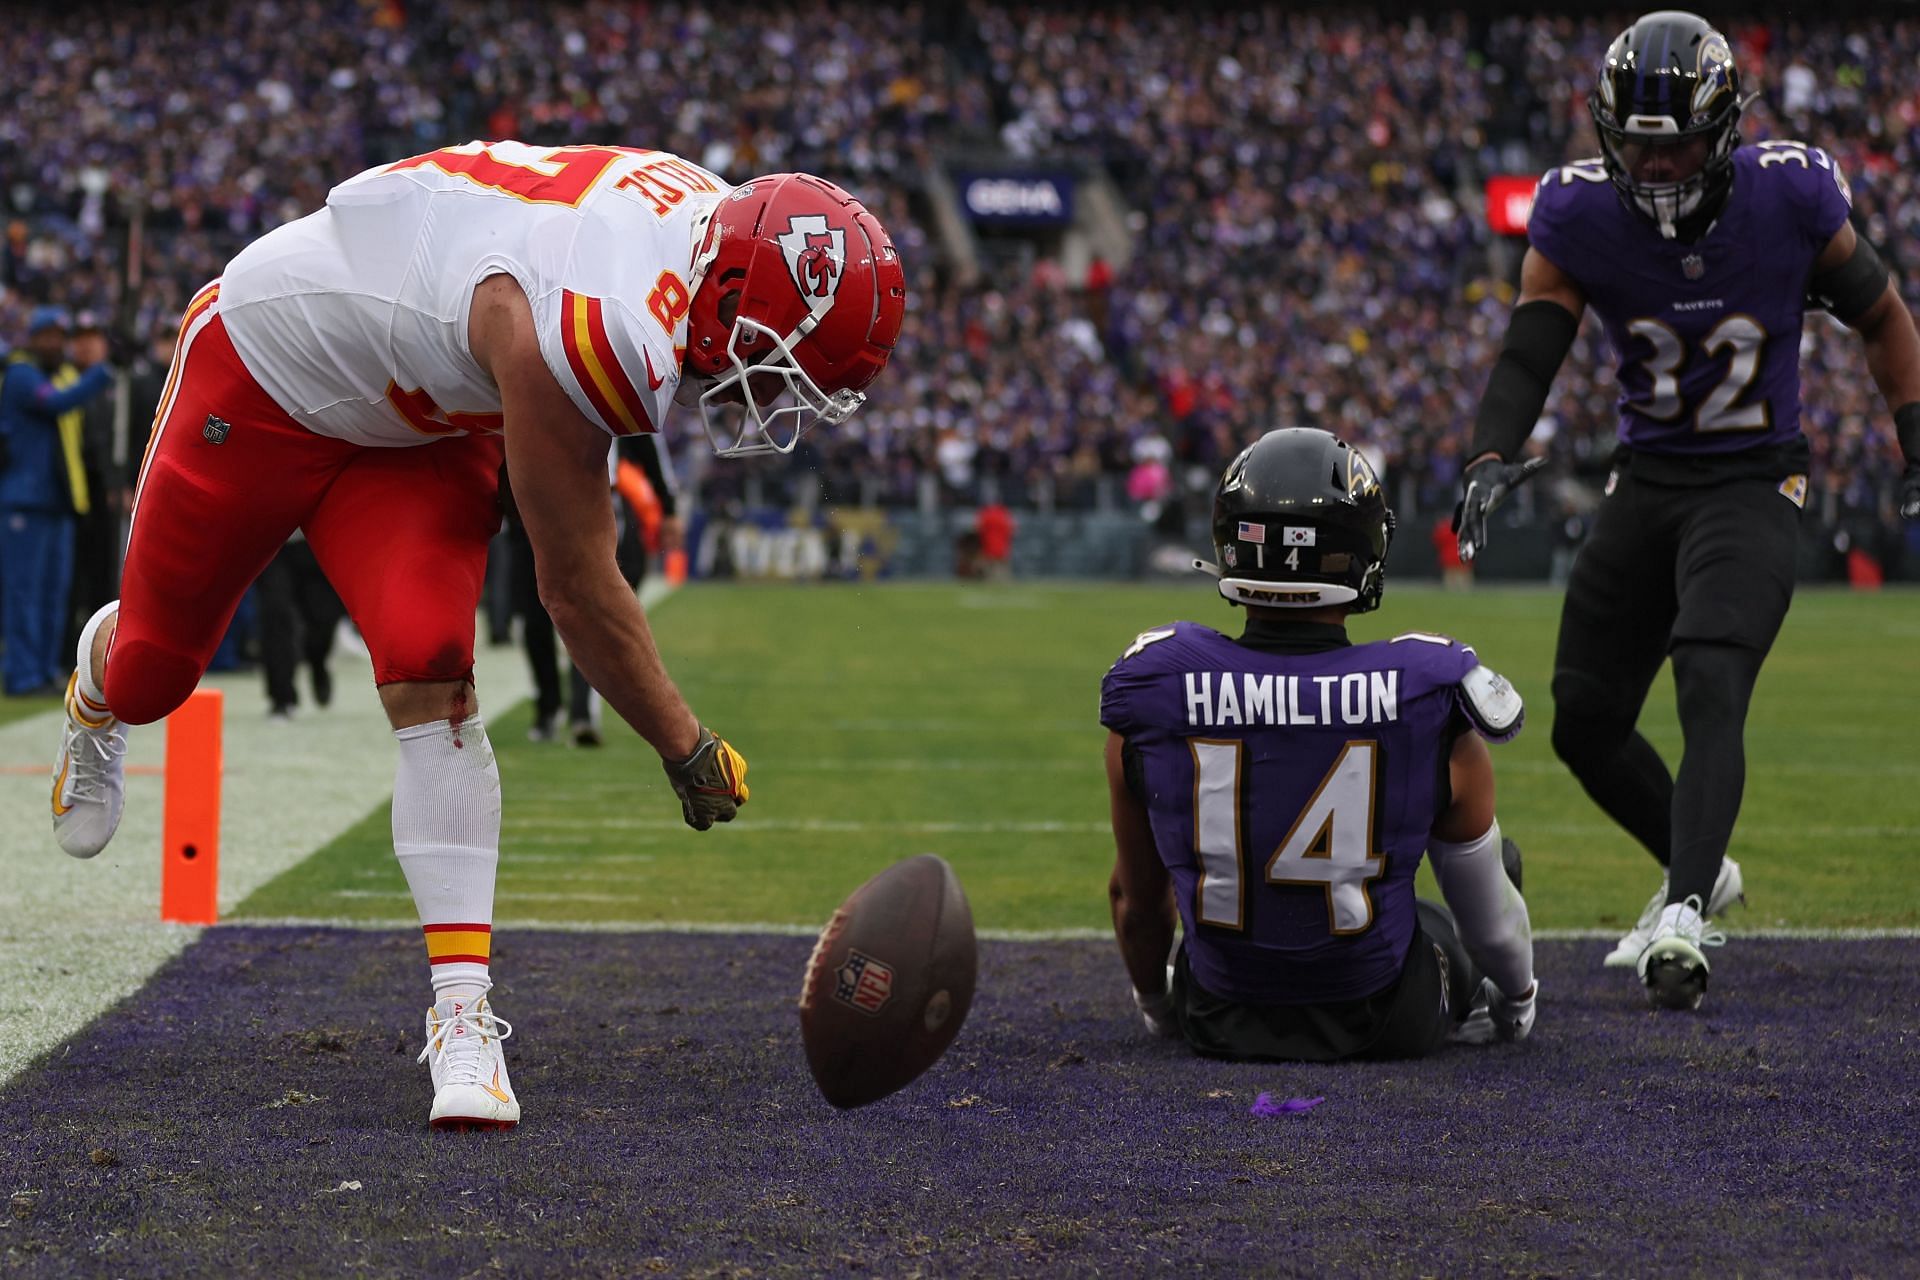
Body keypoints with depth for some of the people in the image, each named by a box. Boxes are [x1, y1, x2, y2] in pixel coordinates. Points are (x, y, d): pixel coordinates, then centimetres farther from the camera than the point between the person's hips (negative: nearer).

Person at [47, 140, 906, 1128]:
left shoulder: (721, 223, -19)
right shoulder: (598, 332, -42)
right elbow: (578, 595, -30)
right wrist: (688, 753, -19)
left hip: (416, 430, 6)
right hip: (263, 372, -6)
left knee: (427, 669, -16)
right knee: (154, 669, 14)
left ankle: (462, 1012, -17)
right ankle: (100, 688, 54)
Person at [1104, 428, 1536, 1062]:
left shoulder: (1153, 694, -18)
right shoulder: (1435, 705, -21)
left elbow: (1138, 903, 0)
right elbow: (1490, 913, -3)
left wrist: (1156, 1007, 22)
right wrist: (1517, 1002, 21)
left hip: (1222, 1026, 1)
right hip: (1387, 1027, -1)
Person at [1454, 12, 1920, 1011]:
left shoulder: (1791, 198, -12)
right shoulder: (1579, 216, -9)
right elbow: (1528, 350, -13)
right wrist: (1490, 457, -31)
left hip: (1754, 486, -4)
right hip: (1645, 479, 4)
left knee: (1710, 684, -27)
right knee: (1584, 725, 7)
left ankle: (1685, 917, -32)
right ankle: (1700, 871, 31)